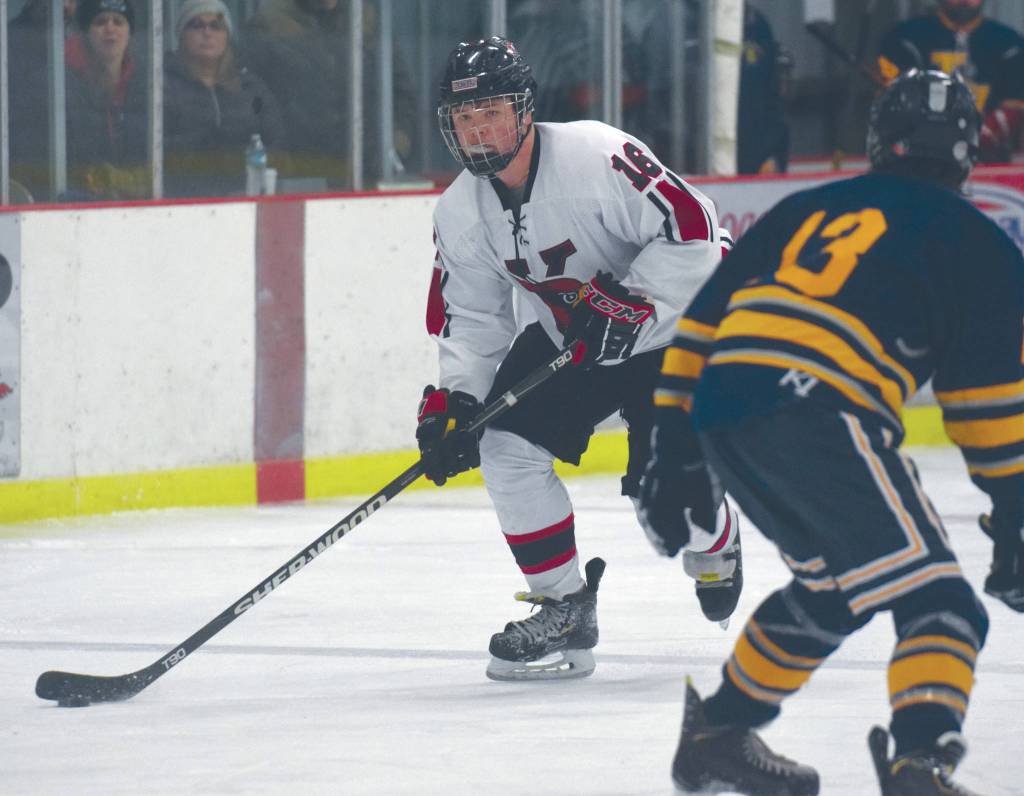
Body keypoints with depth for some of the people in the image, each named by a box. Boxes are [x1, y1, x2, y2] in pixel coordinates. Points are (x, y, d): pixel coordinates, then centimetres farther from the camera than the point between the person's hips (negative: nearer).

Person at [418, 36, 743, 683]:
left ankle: (720, 545, 26)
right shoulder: (460, 216, -6)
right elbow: (471, 317, 2)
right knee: (508, 446, -14)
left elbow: (691, 228, -29)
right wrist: (454, 401, -11)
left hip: (672, 321, -6)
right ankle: (565, 612, -3)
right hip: (565, 338, 6)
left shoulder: (596, 157, -28)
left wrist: (627, 301, -32)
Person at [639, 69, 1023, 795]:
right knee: (935, 599, -8)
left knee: (835, 584, 28)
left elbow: (702, 326, 23)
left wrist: (676, 457, 25)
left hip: (719, 414, 7)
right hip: (817, 413, -7)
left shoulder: (806, 211, 28)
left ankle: (719, 733, 36)